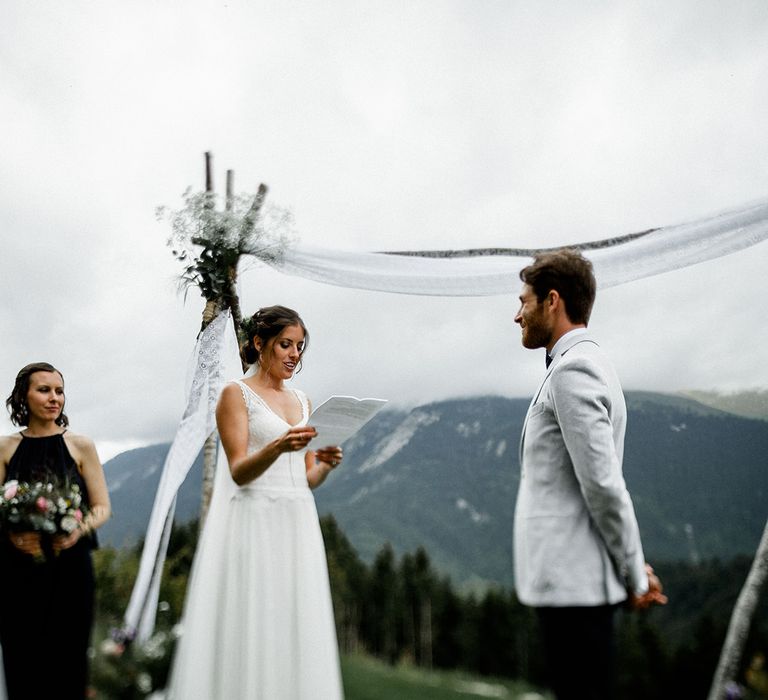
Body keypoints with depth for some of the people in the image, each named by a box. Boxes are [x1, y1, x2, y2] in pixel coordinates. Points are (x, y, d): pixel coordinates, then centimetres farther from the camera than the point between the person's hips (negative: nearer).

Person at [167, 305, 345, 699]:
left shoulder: (301, 401, 16)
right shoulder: (236, 394, -1)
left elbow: (308, 478, 14)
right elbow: (239, 471, -11)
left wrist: (327, 463, -7)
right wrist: (278, 447, -28)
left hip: (297, 526, 6)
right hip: (254, 524, -6)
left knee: (296, 632, 6)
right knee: (250, 631, -4)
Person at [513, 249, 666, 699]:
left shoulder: (573, 369, -16)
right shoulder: (584, 363, 16)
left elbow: (604, 483, -20)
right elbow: (600, 482, 17)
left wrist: (635, 575, -11)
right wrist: (633, 568, 16)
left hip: (573, 581, -10)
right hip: (570, 578, 10)